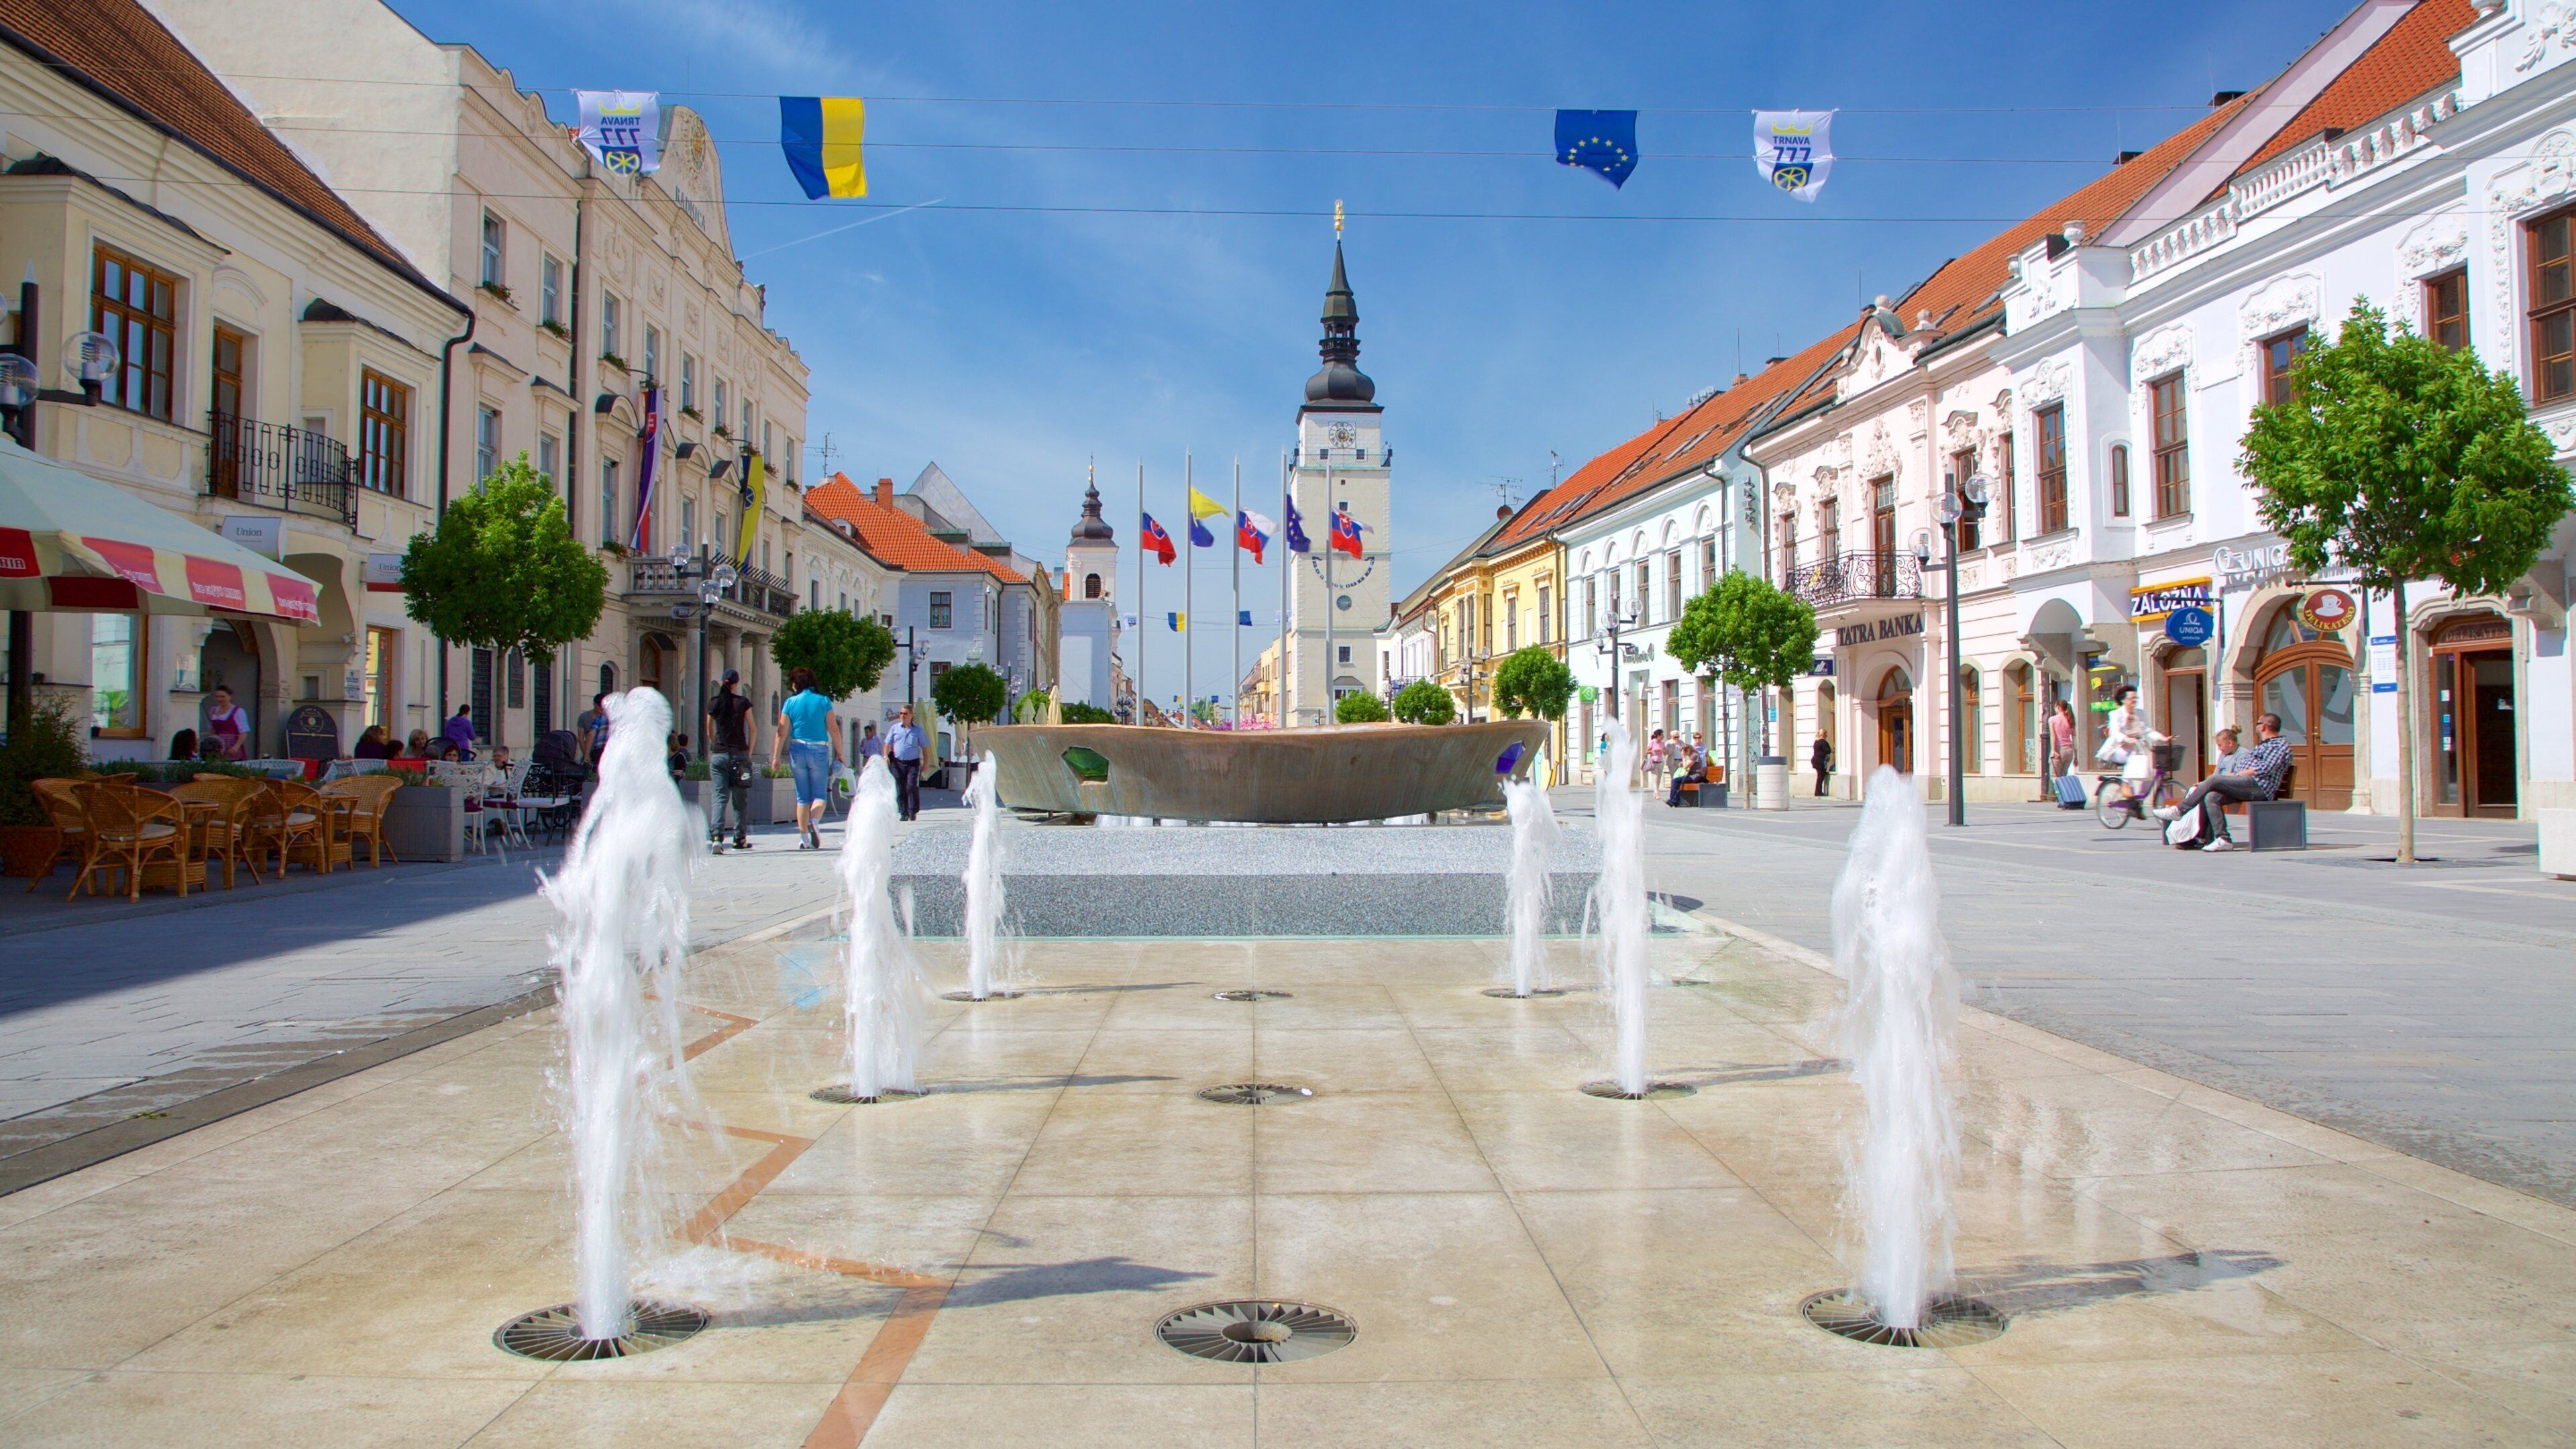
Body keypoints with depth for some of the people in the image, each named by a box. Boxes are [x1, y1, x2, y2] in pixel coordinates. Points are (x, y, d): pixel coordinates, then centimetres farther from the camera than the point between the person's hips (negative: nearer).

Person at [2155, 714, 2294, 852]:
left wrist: (2238, 774, -8)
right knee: (2211, 797, -15)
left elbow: (2265, 769, -12)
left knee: (2214, 780, -21)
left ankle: (2178, 810, -14)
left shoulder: (2281, 745, 3)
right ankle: (2223, 839, -22)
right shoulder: (2261, 746, 33)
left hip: (2258, 787, -9)